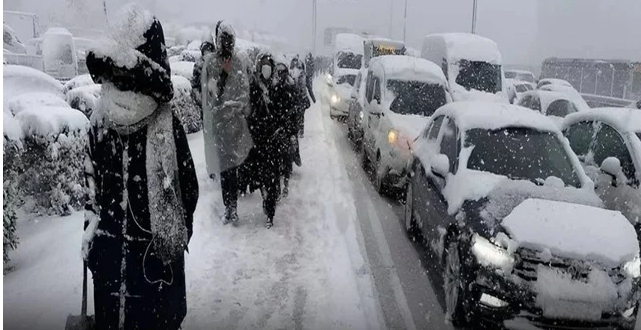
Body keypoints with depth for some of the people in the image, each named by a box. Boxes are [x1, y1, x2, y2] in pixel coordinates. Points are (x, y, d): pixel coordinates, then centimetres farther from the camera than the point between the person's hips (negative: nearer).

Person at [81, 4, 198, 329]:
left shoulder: (167, 128, -17)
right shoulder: (101, 122, -3)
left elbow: (187, 187, -10)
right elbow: (91, 179, 9)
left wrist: (175, 236, -4)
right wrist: (91, 225, 10)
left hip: (154, 248, -4)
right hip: (108, 245, 5)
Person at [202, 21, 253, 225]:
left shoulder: (240, 62, 4)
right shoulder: (210, 62, 0)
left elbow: (245, 92, 6)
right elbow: (210, 95, -2)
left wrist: (244, 112, 0)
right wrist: (223, 73, -11)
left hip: (236, 119, 1)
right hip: (218, 119, -1)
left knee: (232, 165, 1)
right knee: (224, 166, 2)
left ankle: (231, 208, 12)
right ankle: (230, 208, 13)